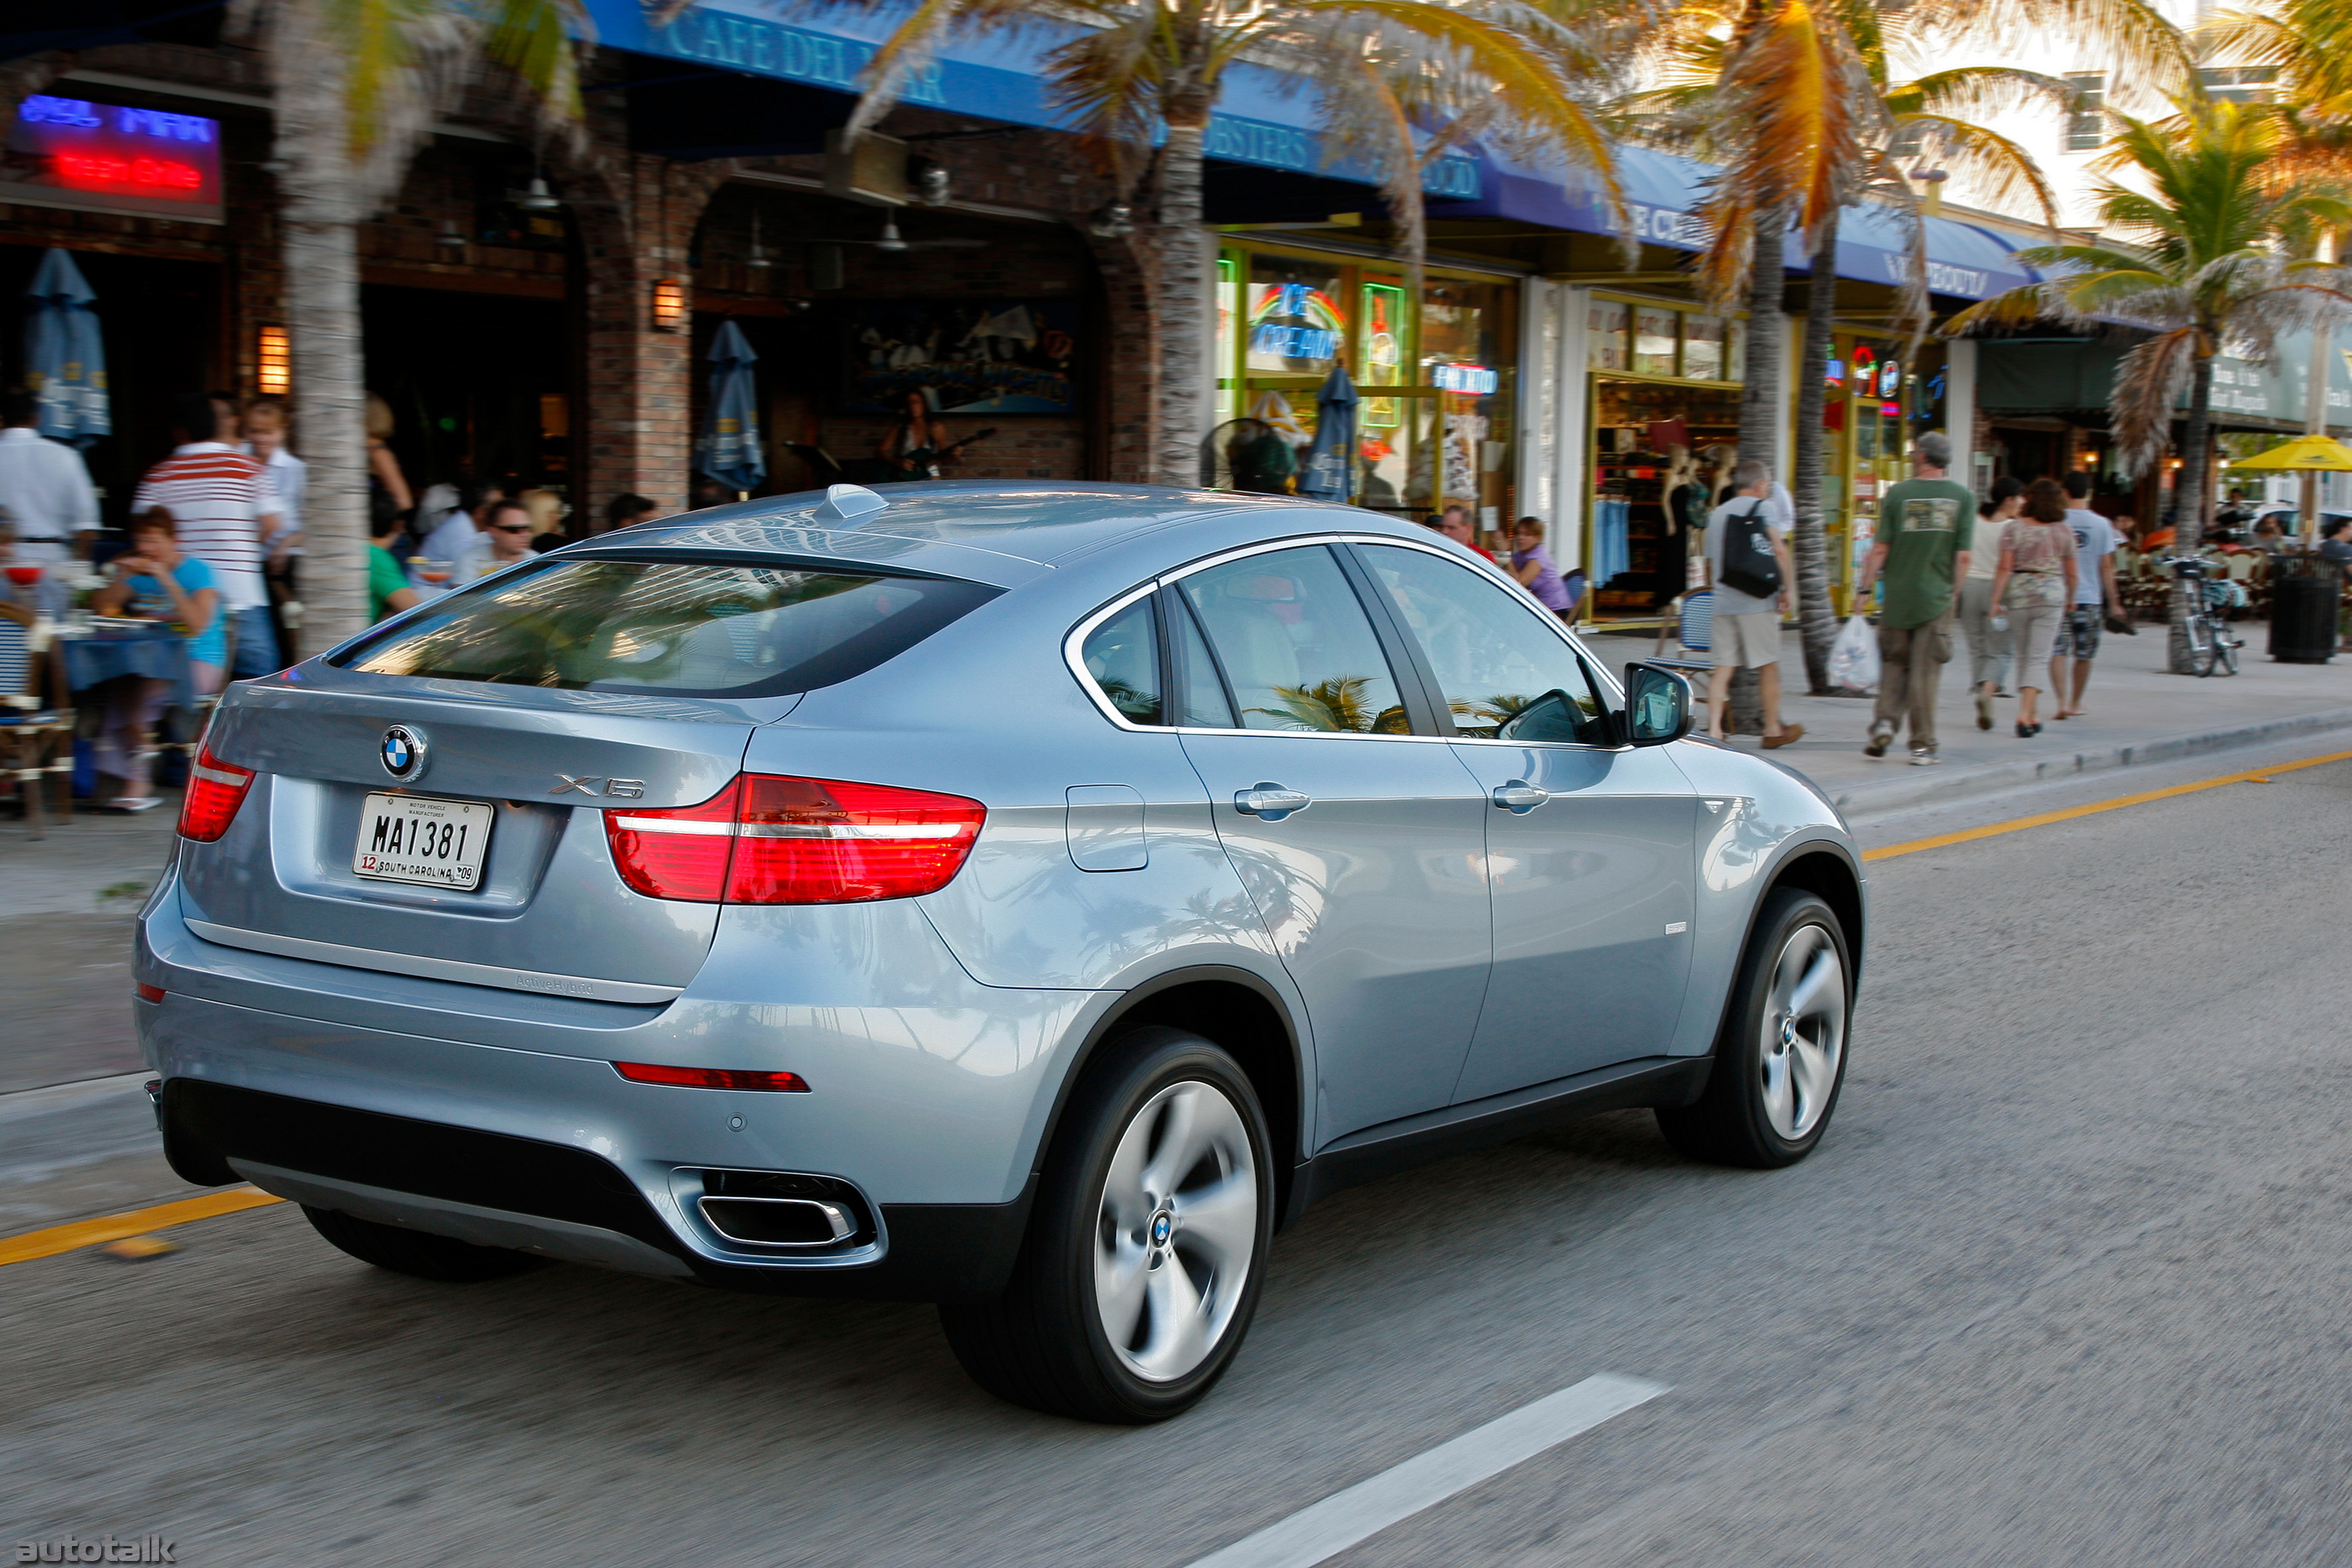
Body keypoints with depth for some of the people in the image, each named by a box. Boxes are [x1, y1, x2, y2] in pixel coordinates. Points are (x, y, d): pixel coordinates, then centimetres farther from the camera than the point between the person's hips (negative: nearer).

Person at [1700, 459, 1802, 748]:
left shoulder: (1717, 513, 16)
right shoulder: (1762, 507, -3)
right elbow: (1779, 550, -15)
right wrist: (1789, 589, -9)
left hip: (1723, 602, 5)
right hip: (1757, 602, -5)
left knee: (1723, 667, 3)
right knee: (1768, 666, 6)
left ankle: (1714, 728, -8)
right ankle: (1773, 731, 14)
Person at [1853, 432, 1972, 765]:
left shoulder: (1897, 494, -2)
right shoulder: (1963, 497, 0)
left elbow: (1880, 549, -4)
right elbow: (1963, 556, -3)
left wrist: (1864, 587, 3)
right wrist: (1954, 594, 7)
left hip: (1897, 596, 0)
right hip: (1937, 598, 0)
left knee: (1894, 663, 15)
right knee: (1926, 671, 3)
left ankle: (1885, 722, -2)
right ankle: (1922, 745, 4)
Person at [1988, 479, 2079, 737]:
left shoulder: (2014, 528, -3)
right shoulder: (2065, 531, 2)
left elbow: (2005, 568, -9)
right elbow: (2071, 573, 7)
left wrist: (1996, 600, -8)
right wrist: (2070, 600, 22)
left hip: (2018, 594, 1)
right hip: (2052, 596, -1)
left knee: (2024, 657, 14)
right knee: (2038, 658, -2)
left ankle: (2032, 715, 22)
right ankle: (2025, 714, -16)